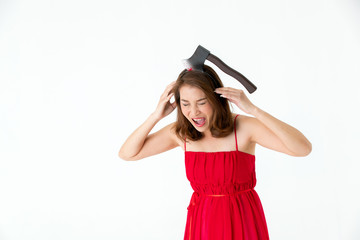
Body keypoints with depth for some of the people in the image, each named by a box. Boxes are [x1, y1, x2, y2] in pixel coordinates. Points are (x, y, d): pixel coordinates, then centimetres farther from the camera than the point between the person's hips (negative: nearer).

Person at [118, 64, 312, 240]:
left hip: (242, 220, -3)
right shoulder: (180, 132, -7)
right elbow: (127, 154, -3)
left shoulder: (243, 127, -19)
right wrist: (156, 116, -16)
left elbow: (303, 149, -29)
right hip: (201, 220, 3)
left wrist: (252, 109, -33)